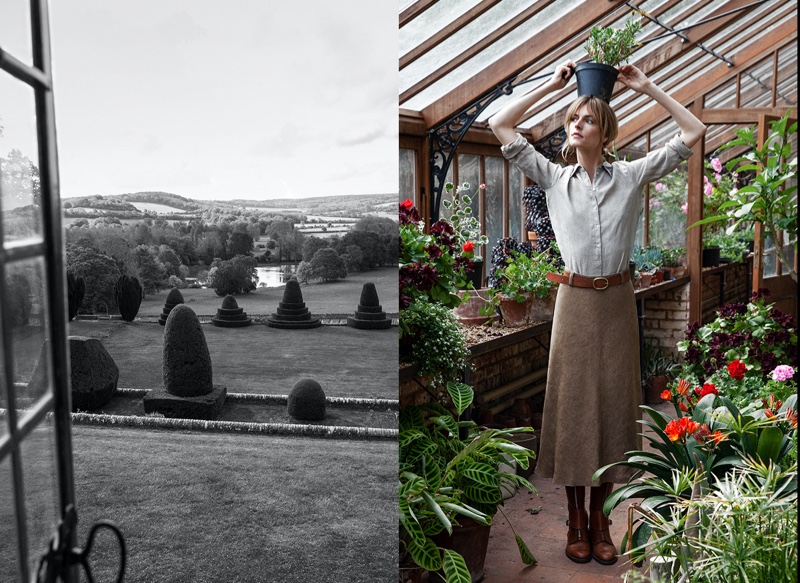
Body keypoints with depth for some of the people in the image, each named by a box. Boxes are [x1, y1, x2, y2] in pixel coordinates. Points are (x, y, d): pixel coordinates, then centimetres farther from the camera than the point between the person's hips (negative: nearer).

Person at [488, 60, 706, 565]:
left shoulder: (632, 176, 3)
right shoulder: (554, 178, 4)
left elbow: (693, 132, 3)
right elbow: (500, 126, 4)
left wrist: (648, 88, 3)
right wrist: (550, 86, 5)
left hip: (617, 301, 0)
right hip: (575, 300, 0)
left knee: (614, 400, 5)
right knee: (573, 401, 3)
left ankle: (600, 518, 18)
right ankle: (576, 520, 15)